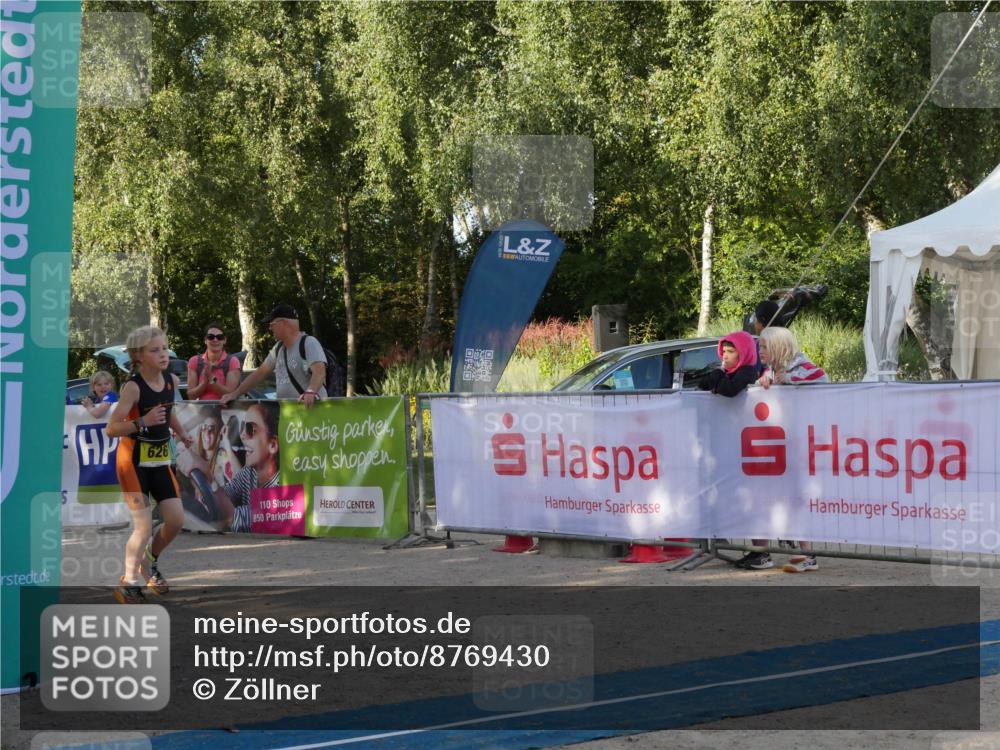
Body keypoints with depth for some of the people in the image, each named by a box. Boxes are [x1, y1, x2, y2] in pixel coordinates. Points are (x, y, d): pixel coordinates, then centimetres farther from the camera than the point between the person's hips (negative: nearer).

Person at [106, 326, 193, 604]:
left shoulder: (171, 380, 1)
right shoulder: (133, 386, -19)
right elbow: (112, 429, -22)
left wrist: (181, 432, 9)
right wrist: (143, 422, -35)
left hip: (160, 459, 6)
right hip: (134, 459, -6)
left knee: (176, 520, 0)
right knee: (144, 527, -10)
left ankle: (151, 562, 27)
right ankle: (128, 582, 8)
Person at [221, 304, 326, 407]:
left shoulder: (309, 343, -7)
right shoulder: (279, 348, 19)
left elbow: (319, 372, -22)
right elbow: (261, 372, 24)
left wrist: (310, 392, -42)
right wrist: (235, 394, 19)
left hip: (310, 407, -7)